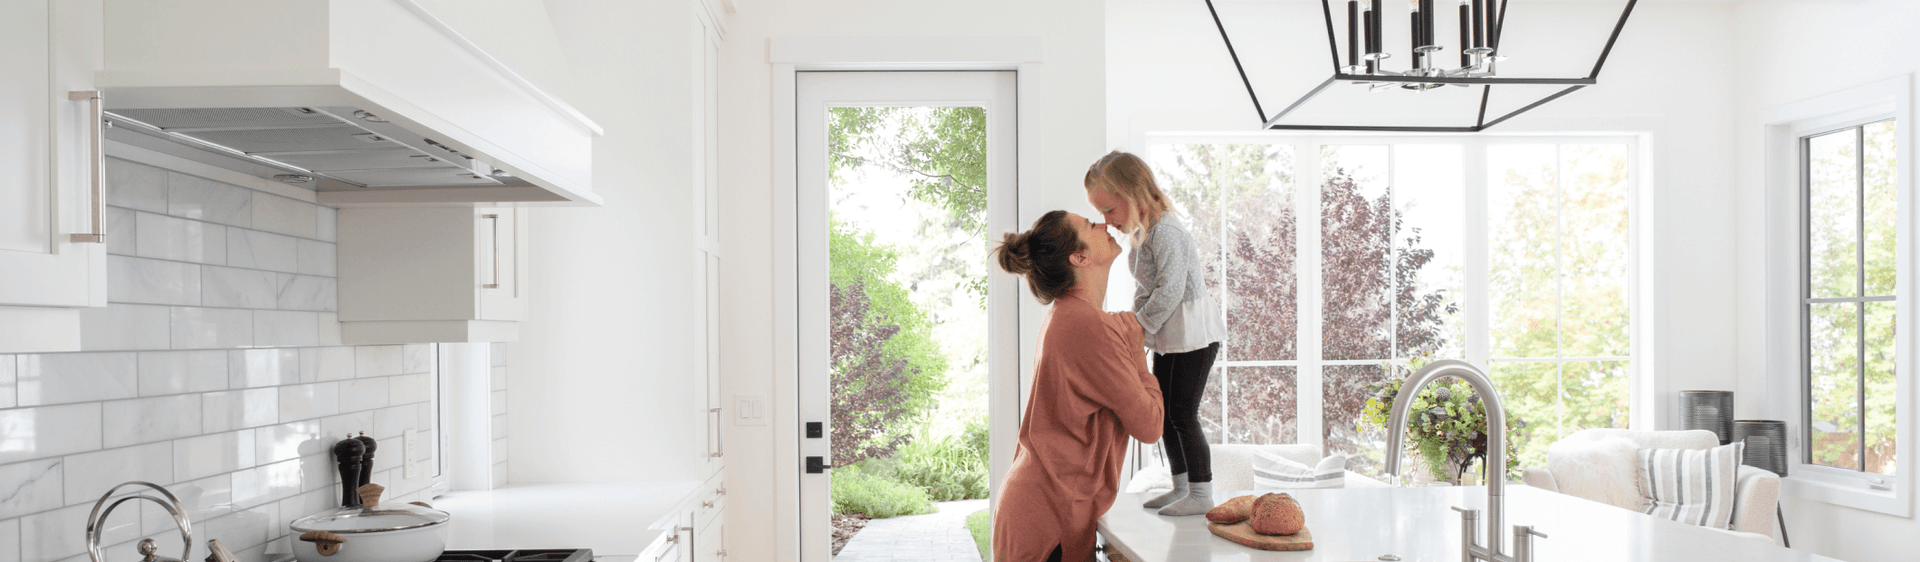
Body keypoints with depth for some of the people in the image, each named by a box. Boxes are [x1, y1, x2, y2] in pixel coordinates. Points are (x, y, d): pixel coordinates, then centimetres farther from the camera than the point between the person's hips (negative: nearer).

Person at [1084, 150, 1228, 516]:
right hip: (1170, 336, 10)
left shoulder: (1166, 232, -22)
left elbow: (1170, 290, -26)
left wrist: (1141, 325, -17)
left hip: (1194, 333, -10)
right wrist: (1133, 322, 3)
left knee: (1182, 414, -7)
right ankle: (1181, 486, 23)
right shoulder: (1141, 233, 9)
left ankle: (1201, 494, 3)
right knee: (1163, 411, 13)